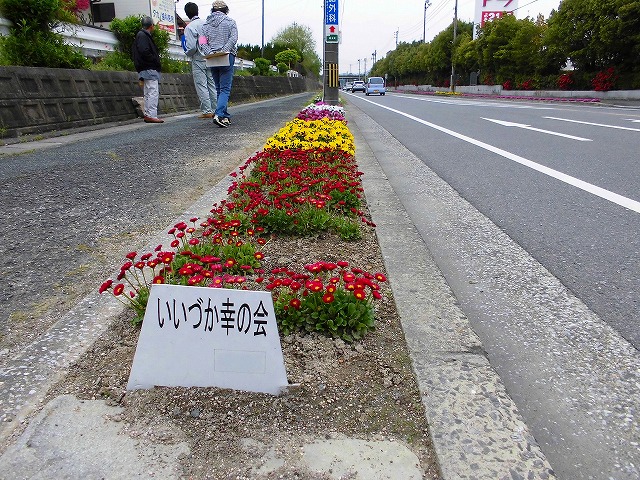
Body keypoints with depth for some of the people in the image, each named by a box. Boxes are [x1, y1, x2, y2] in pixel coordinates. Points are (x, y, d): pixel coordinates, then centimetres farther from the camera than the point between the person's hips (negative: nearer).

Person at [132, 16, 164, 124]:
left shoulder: (142, 35, 21)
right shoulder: (143, 36, -10)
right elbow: (144, 52, -21)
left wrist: (156, 58, 13)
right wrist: (156, 61, -13)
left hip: (147, 69, 11)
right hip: (149, 69, -11)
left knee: (148, 93, 13)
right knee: (153, 92, -13)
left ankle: (147, 115, 16)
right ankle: (151, 115, -15)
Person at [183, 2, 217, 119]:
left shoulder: (189, 27, -12)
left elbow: (192, 47, -16)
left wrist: (187, 53, 3)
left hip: (198, 60, -5)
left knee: (201, 86, 0)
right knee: (212, 85, 9)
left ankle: (207, 111, -3)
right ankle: (216, 110, 11)